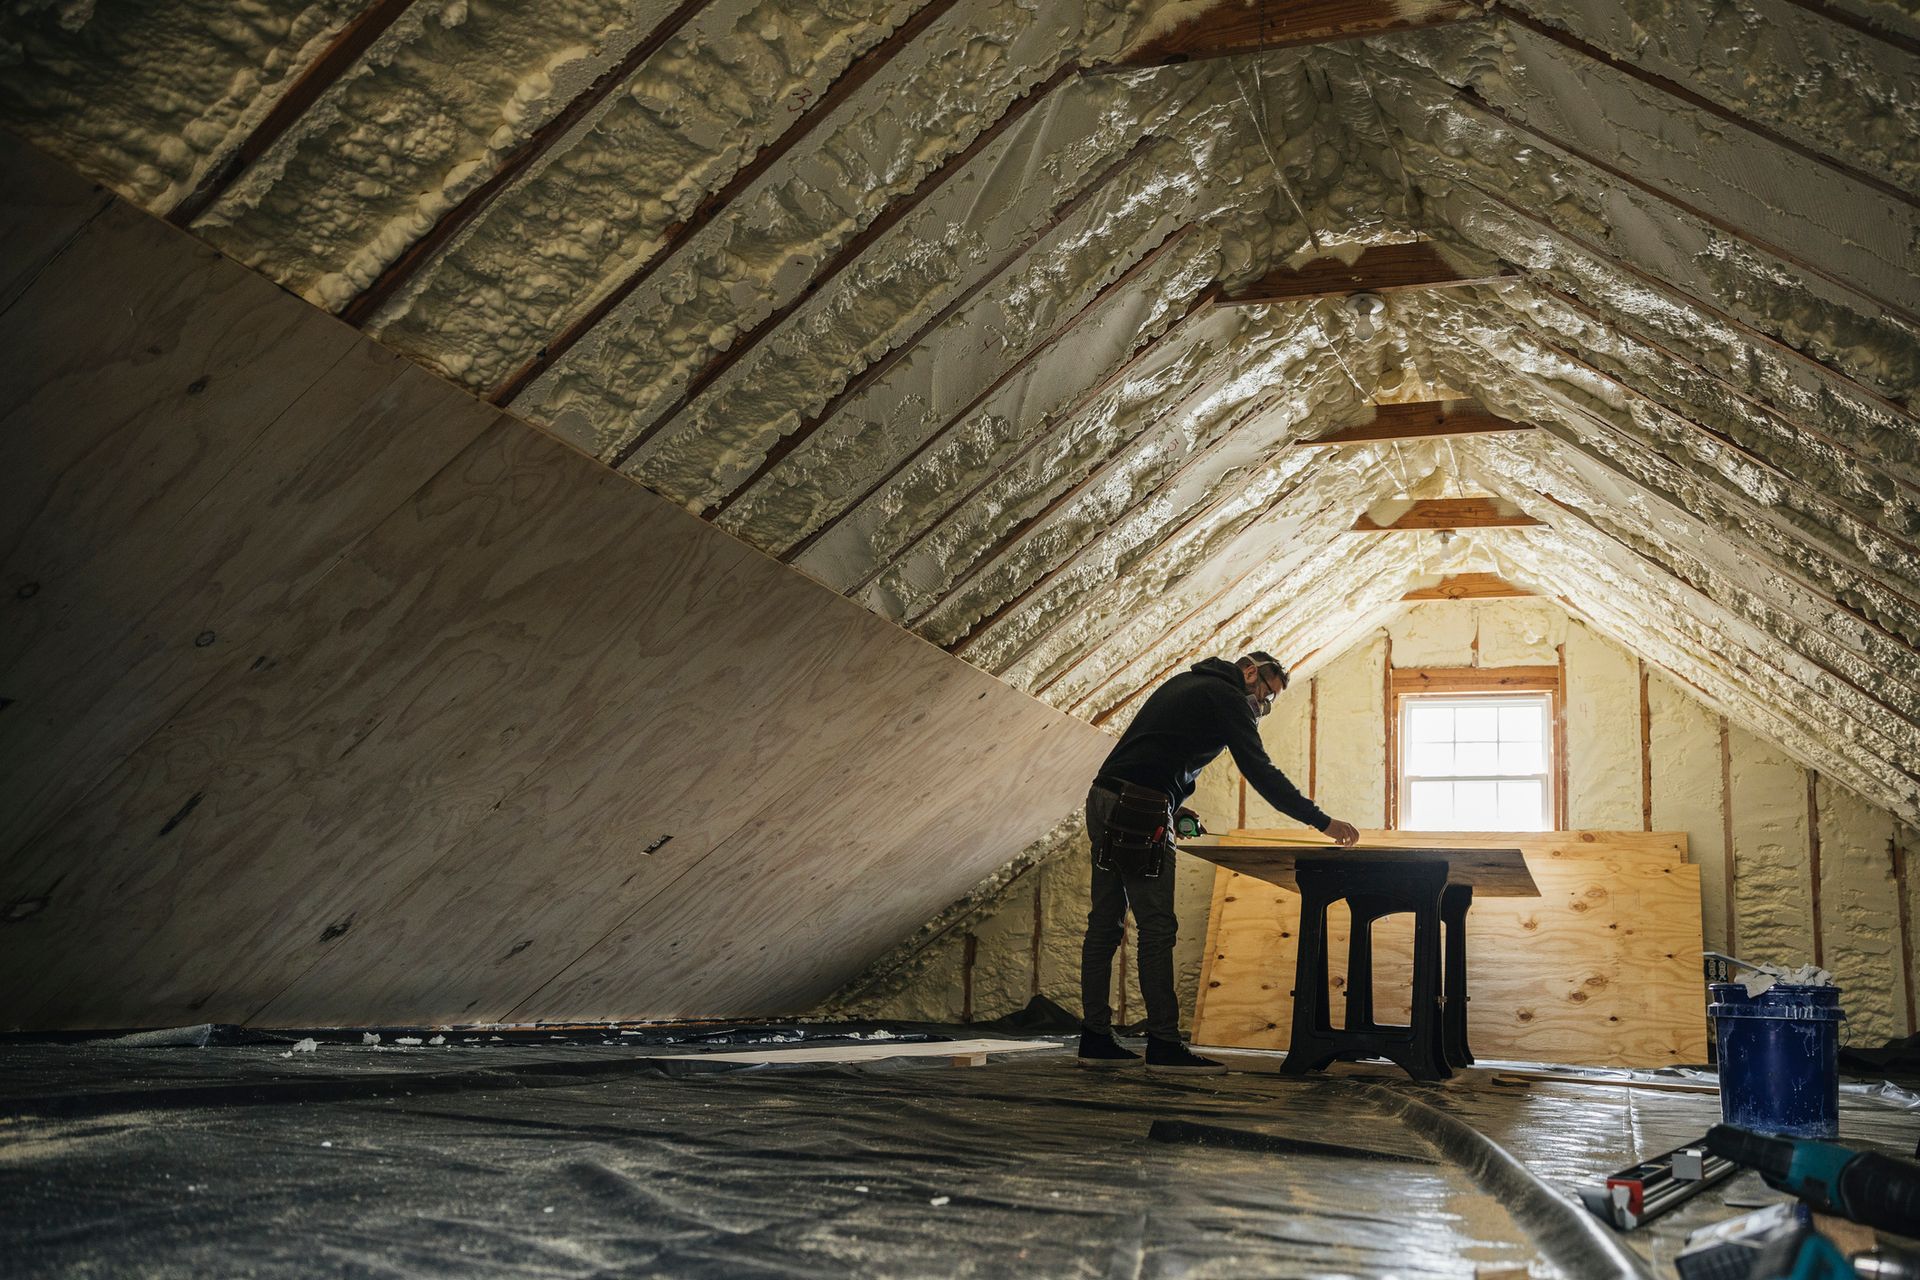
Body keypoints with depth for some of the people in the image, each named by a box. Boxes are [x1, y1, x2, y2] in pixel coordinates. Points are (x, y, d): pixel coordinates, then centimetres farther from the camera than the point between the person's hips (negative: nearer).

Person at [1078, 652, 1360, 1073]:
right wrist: (1323, 822, -3)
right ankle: (1164, 1045, -8)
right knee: (1157, 929, -8)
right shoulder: (1227, 698, -1)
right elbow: (1261, 773, -6)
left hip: (1103, 798, 9)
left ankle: (1095, 1039, 10)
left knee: (1105, 924, 8)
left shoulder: (1185, 683, 26)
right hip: (1138, 810, -9)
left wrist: (1171, 804, 20)